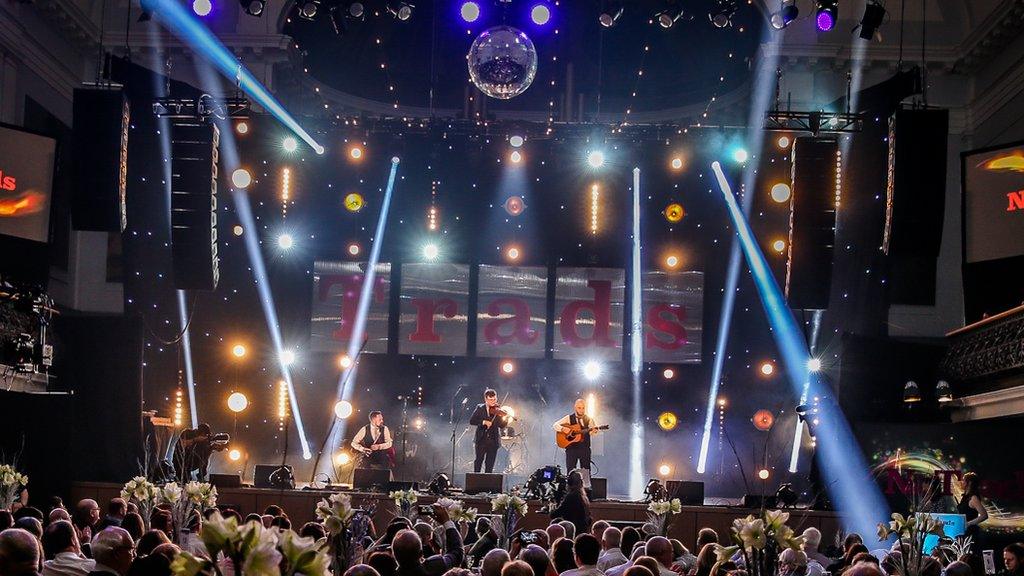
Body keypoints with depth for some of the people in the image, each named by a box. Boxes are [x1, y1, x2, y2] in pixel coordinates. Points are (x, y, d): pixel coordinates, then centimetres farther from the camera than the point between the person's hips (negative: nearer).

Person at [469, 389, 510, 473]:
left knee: (490, 465, 1)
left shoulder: (498, 410, 3)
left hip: (493, 441, 0)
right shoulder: (480, 408, 3)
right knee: (478, 462, 3)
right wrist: (483, 422, -19)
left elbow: (501, 426, -5)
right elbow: (471, 421, -5)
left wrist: (505, 419, -25)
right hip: (481, 440, 0)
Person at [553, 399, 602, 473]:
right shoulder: (569, 418, 5)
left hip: (585, 448, 1)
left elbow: (592, 432, -5)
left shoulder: (588, 419, 7)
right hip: (571, 448, -1)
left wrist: (594, 430, -29)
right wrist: (563, 429, -18)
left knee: (586, 472, 0)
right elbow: (555, 425, 2)